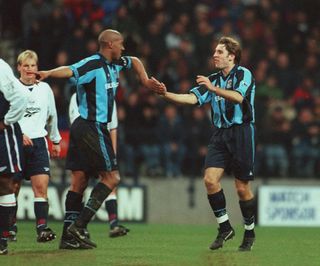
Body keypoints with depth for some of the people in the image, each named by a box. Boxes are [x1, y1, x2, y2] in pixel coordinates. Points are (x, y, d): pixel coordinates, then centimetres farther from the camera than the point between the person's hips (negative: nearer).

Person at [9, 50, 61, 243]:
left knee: (41, 184, -12)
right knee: (13, 186, 5)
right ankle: (11, 226, 22)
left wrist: (56, 140, 29)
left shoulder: (45, 88, 11)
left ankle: (42, 227, -18)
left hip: (38, 142, 2)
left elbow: (52, 116, 23)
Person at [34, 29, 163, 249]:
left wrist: (146, 80, 25)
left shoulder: (114, 64, 13)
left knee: (79, 181, 6)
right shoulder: (92, 64, -16)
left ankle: (69, 236, 6)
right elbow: (70, 71, -36)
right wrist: (48, 73, -54)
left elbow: (134, 61, 35)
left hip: (82, 129, 9)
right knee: (111, 177, -7)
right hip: (92, 128, -9)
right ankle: (79, 226, -12)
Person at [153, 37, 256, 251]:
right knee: (210, 179, -12)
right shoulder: (213, 79, 13)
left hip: (241, 133, -5)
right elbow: (193, 98, 1)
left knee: (242, 188, -2)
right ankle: (224, 227, 1)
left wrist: (214, 89, -33)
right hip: (220, 134, 5)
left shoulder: (244, 75, -5)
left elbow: (239, 97, -24)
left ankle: (249, 233, 16)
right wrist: (166, 94, -12)